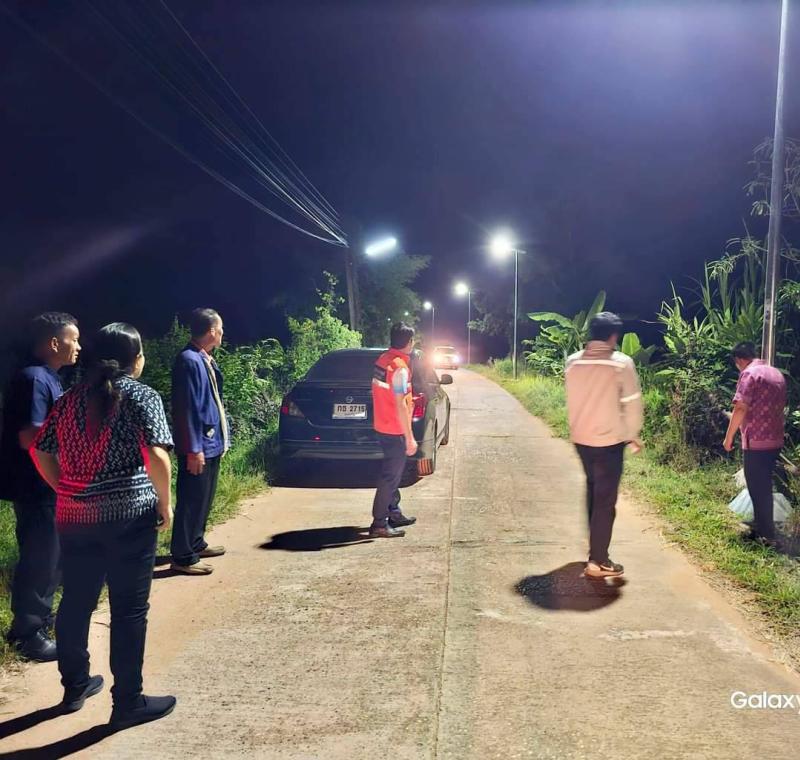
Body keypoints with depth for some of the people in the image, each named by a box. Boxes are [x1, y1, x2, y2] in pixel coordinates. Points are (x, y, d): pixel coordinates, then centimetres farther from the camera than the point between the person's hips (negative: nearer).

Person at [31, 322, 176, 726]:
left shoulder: (71, 398, 9)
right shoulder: (141, 396, -8)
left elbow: (41, 452, 10)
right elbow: (156, 456, -19)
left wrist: (67, 492, 16)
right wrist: (164, 503, -8)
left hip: (74, 516, 6)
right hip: (128, 516, -6)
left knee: (76, 601, 18)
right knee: (129, 609, 3)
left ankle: (74, 686, 33)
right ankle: (128, 702, 12)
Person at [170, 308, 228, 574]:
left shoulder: (205, 360, 11)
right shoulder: (189, 361, -20)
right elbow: (187, 408, -22)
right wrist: (193, 449, -22)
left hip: (210, 442, 10)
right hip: (198, 445, -10)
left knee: (204, 499, 19)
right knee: (192, 501, -2)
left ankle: (196, 544, 32)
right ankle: (183, 557, 7)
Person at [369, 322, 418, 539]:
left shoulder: (382, 359, 6)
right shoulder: (400, 367, -21)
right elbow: (400, 405, -24)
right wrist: (410, 438, -20)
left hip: (382, 426, 9)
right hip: (394, 431, -9)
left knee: (393, 472, 20)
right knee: (390, 476, -2)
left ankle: (394, 514, 31)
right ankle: (379, 525, 2)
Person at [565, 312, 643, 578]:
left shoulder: (572, 362, 0)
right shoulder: (621, 363, -14)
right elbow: (632, 404, -9)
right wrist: (633, 435, 4)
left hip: (580, 438, 6)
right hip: (609, 440, -6)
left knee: (593, 490, 24)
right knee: (605, 500, 2)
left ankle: (595, 545, 37)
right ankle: (598, 561, 4)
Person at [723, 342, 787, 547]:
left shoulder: (749, 374, -12)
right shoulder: (777, 374, 14)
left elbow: (741, 408, -19)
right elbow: (781, 407, 21)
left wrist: (729, 437, -12)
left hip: (756, 442, -8)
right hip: (775, 440, 8)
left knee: (758, 489, 0)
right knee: (764, 487, 17)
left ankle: (766, 535, 4)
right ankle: (762, 529, 26)